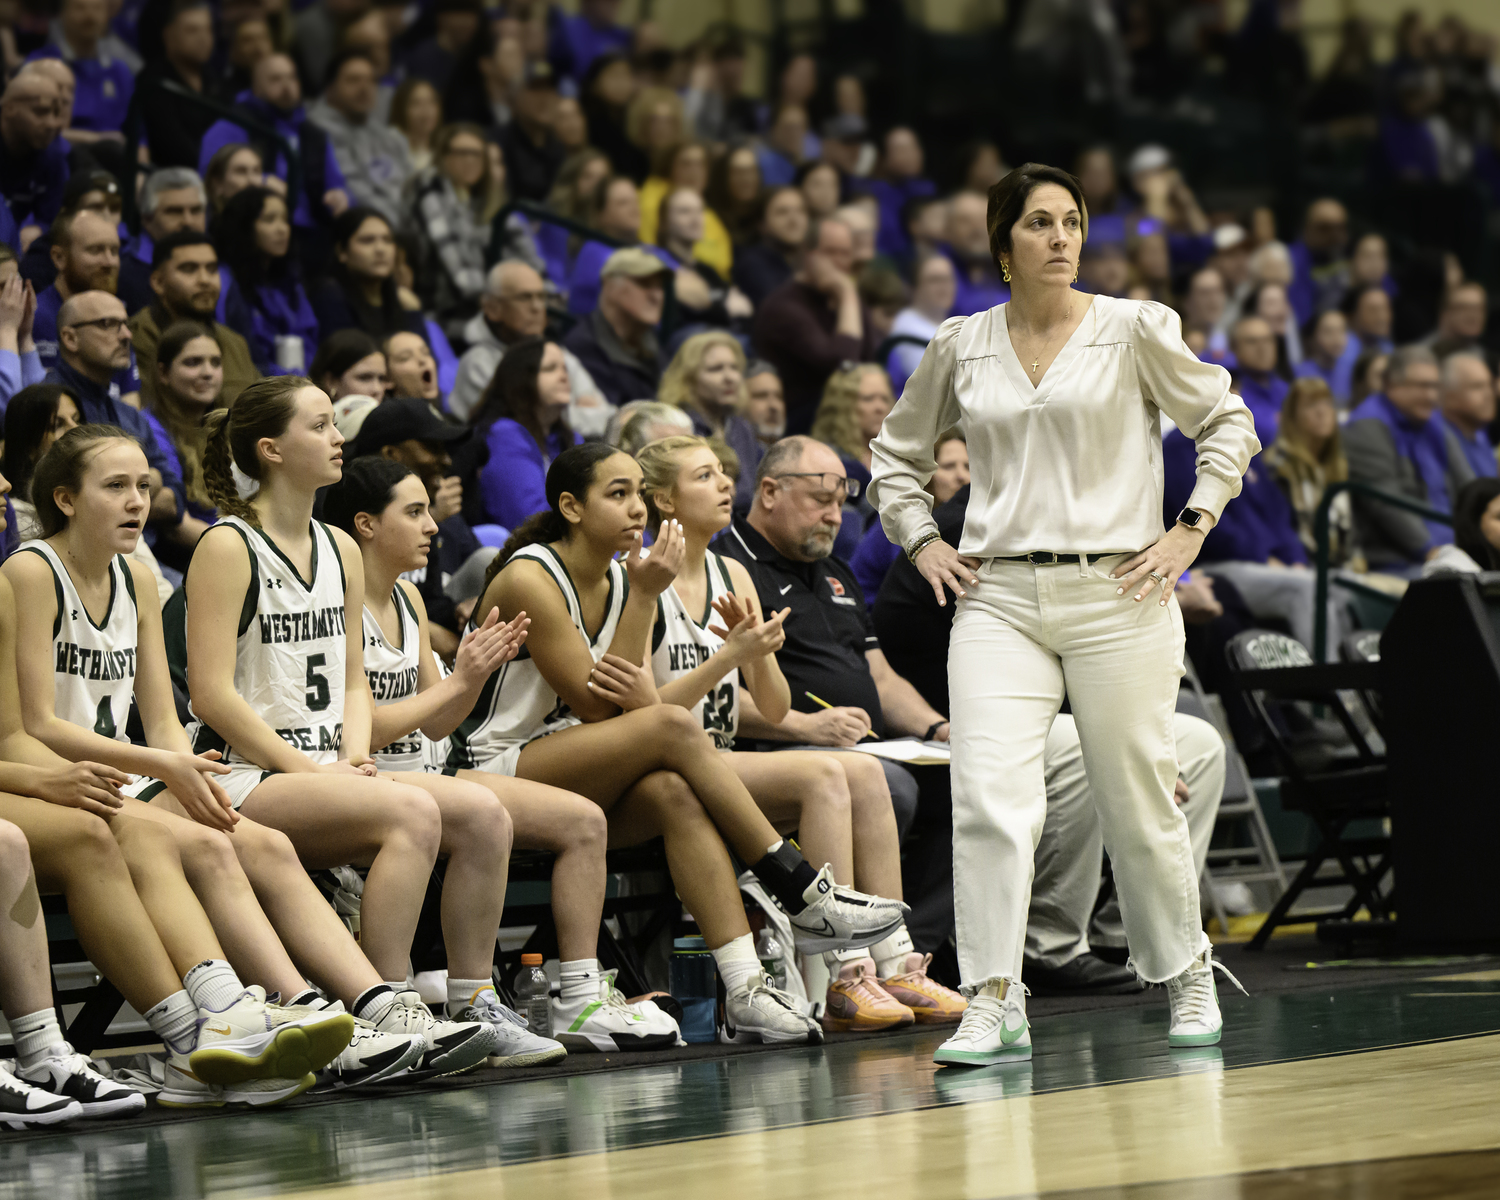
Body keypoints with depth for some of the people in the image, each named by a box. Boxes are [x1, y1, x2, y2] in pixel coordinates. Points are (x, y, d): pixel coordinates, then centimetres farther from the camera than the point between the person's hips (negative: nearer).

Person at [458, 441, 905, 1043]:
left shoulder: (623, 578, 9)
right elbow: (594, 707, -19)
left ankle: (745, 990, -37)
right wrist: (643, 598, -17)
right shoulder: (528, 578, -14)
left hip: (575, 780, 7)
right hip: (492, 775, -7)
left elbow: (631, 704, -1)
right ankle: (804, 896, -23)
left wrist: (637, 690, -27)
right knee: (674, 727, -27)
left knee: (673, 792, -28)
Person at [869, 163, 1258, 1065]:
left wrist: (1192, 528, 0)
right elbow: (899, 450, 23)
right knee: (989, 796, -13)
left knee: (1138, 801, 5)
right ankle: (994, 1006, -14)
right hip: (998, 596, 2)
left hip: (1117, 593, -2)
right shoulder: (962, 345, 8)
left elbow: (1227, 421, 9)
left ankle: (1187, 975, 25)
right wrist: (921, 541, 10)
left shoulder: (1134, 330, 1)